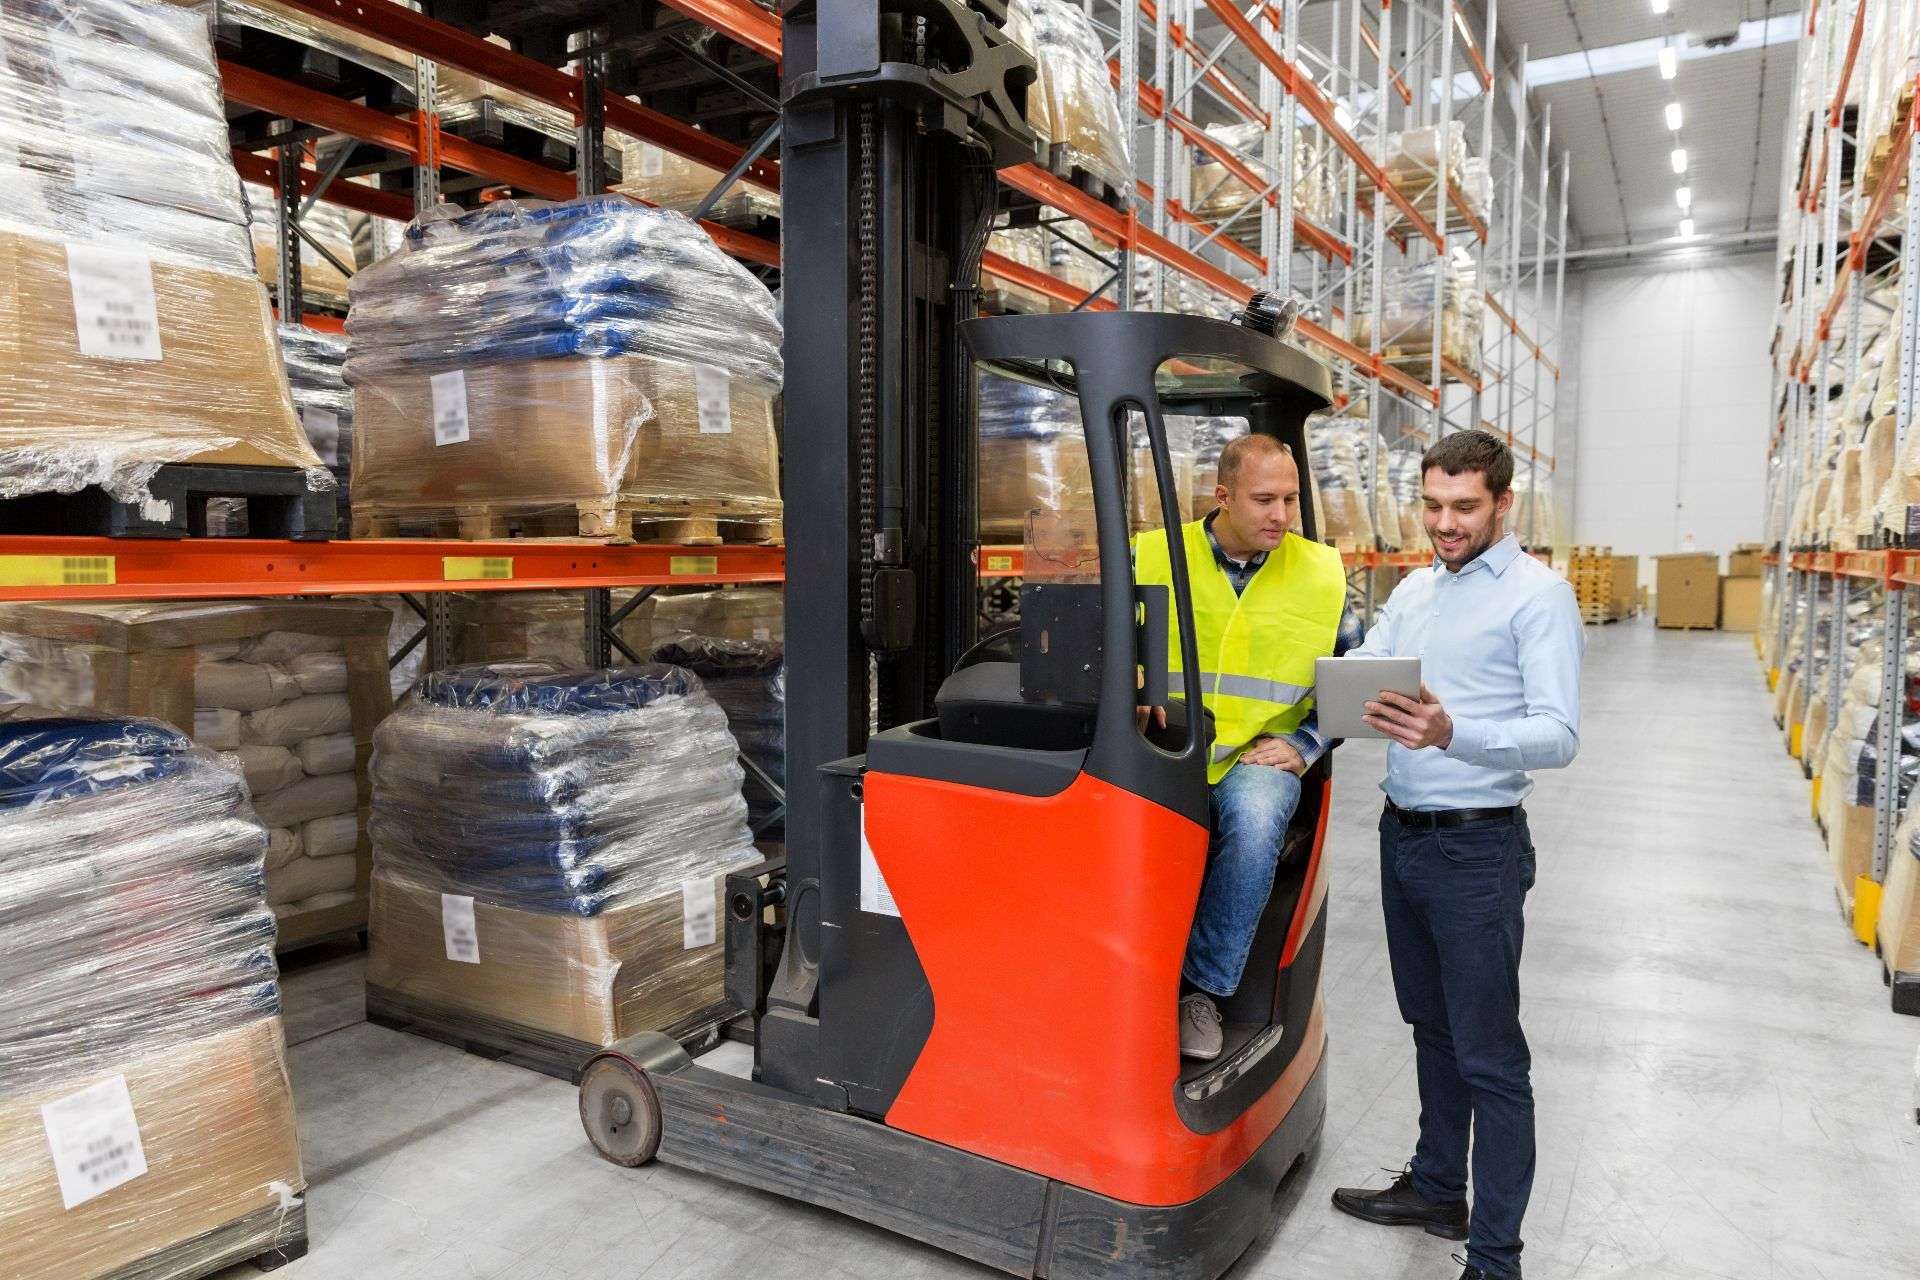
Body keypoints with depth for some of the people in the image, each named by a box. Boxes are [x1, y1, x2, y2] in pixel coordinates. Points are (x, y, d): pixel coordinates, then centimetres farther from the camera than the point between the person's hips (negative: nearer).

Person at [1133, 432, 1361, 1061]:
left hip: (1258, 757, 1)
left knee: (1254, 818, -34)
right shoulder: (1151, 557, 3)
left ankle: (1203, 988, -14)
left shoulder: (1322, 573, 8)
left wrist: (1302, 743, 2)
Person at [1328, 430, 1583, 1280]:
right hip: (1401, 833, 7)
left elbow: (1559, 736, -19)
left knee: (1489, 1058, 2)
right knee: (1432, 1028, 21)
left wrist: (1453, 734, -36)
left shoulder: (1538, 596, -11)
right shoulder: (1414, 589, 12)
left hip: (1477, 847, -7)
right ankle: (1436, 1188, 38)